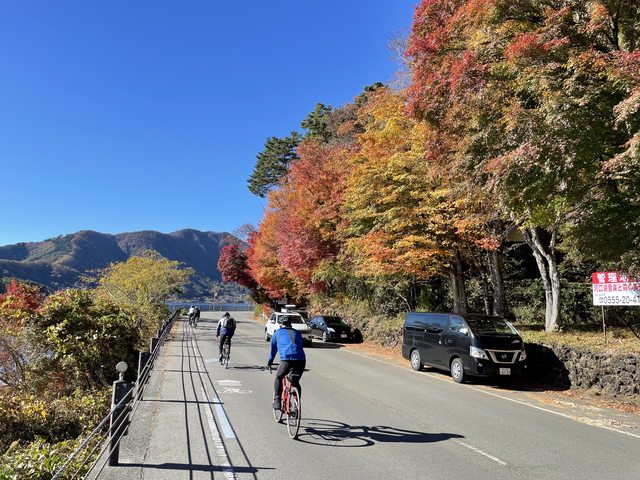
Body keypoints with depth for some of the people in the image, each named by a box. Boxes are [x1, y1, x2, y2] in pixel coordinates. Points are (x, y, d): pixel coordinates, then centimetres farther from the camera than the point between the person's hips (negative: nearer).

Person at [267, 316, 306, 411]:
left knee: (278, 378, 21)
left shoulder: (277, 333, 21)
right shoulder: (297, 333, 27)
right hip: (301, 360, 3)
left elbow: (273, 349, 32)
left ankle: (277, 401, 10)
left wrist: (270, 361, 47)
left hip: (287, 359, -3)